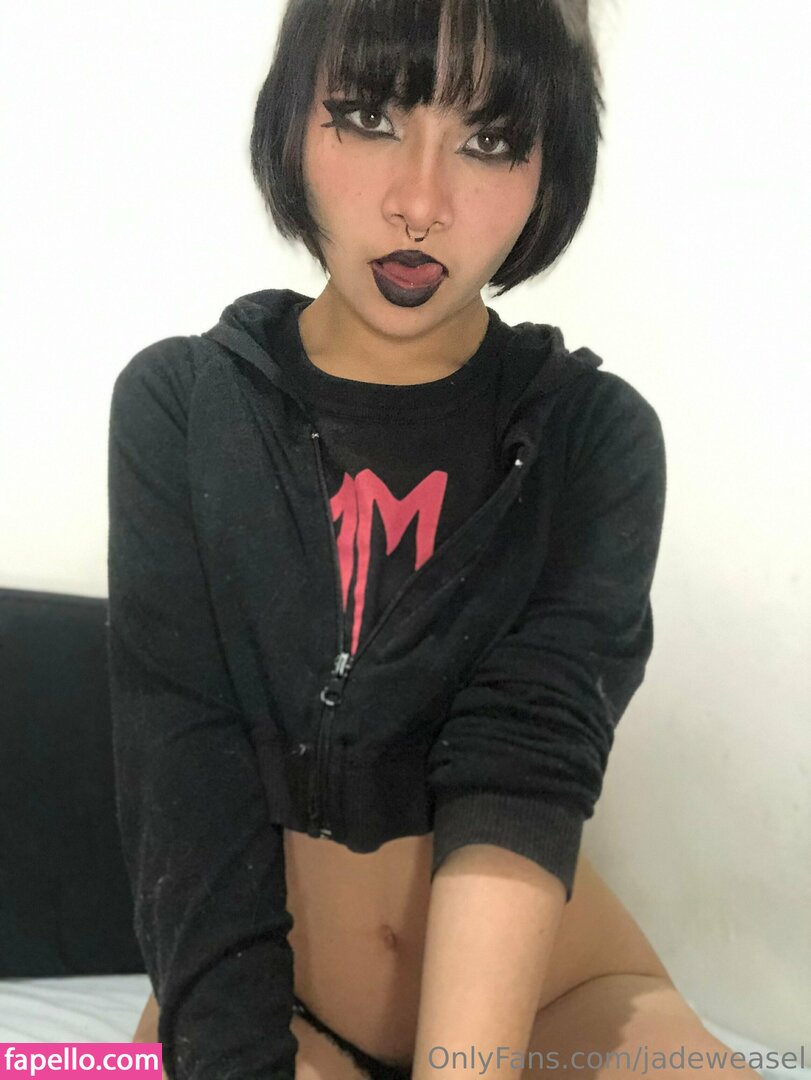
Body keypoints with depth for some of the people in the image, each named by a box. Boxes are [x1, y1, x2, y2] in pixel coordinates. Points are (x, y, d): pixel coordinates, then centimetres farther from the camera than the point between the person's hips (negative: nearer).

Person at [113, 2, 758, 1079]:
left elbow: (525, 762, -17)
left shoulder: (599, 434, -2)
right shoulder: (179, 406, -2)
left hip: (541, 992, 2)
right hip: (249, 988, -1)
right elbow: (186, 789, -11)